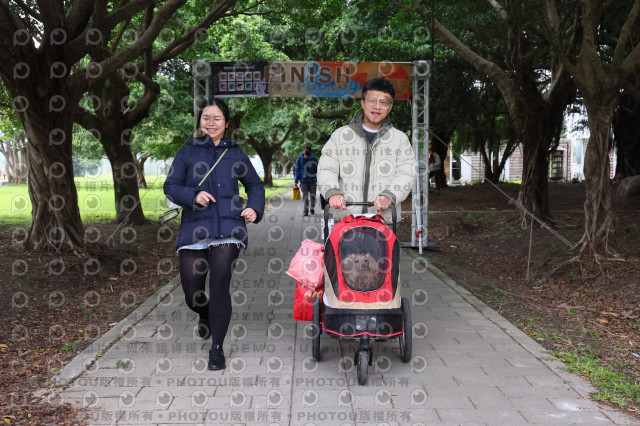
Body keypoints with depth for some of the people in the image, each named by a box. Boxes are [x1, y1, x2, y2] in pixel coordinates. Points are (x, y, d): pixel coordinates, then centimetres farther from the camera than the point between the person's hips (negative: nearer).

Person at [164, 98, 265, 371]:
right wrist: (194, 195, -15)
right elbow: (171, 186, 4)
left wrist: (254, 208, 6)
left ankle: (217, 349, 3)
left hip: (228, 228, -1)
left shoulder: (235, 154, 14)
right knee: (192, 295, 4)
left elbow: (255, 185, 25)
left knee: (219, 285, -12)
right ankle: (206, 315, 42)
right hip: (194, 229, 1)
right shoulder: (187, 152, 11)